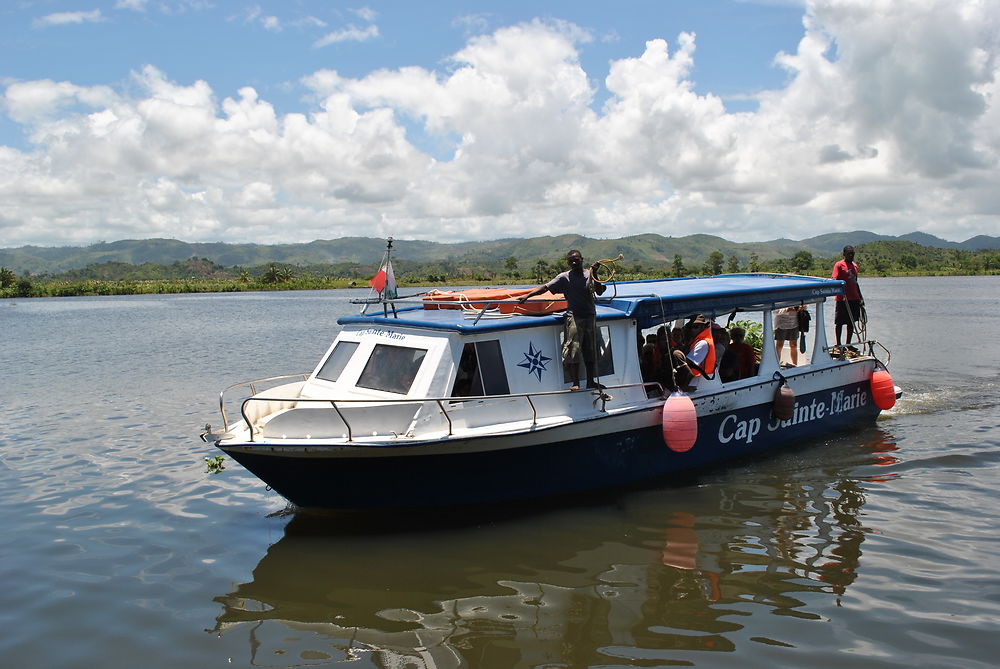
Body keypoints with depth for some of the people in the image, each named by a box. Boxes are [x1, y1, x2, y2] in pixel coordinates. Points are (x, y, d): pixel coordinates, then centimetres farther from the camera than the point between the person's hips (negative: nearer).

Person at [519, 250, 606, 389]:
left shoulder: (589, 275, 6)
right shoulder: (564, 277, -1)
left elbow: (600, 292, -4)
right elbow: (545, 287, -5)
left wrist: (594, 274, -14)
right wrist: (528, 295, -14)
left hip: (590, 316, 3)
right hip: (573, 317, -3)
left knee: (591, 351, 8)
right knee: (573, 350, -10)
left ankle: (591, 382, 17)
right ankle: (575, 383, -6)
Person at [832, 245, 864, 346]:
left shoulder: (855, 265, 15)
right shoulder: (839, 265, -5)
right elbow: (834, 279, -16)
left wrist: (860, 298, 22)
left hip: (854, 299, 6)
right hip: (842, 299, -6)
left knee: (851, 322, 10)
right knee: (839, 322, 1)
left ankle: (848, 344, 19)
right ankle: (838, 344, 12)